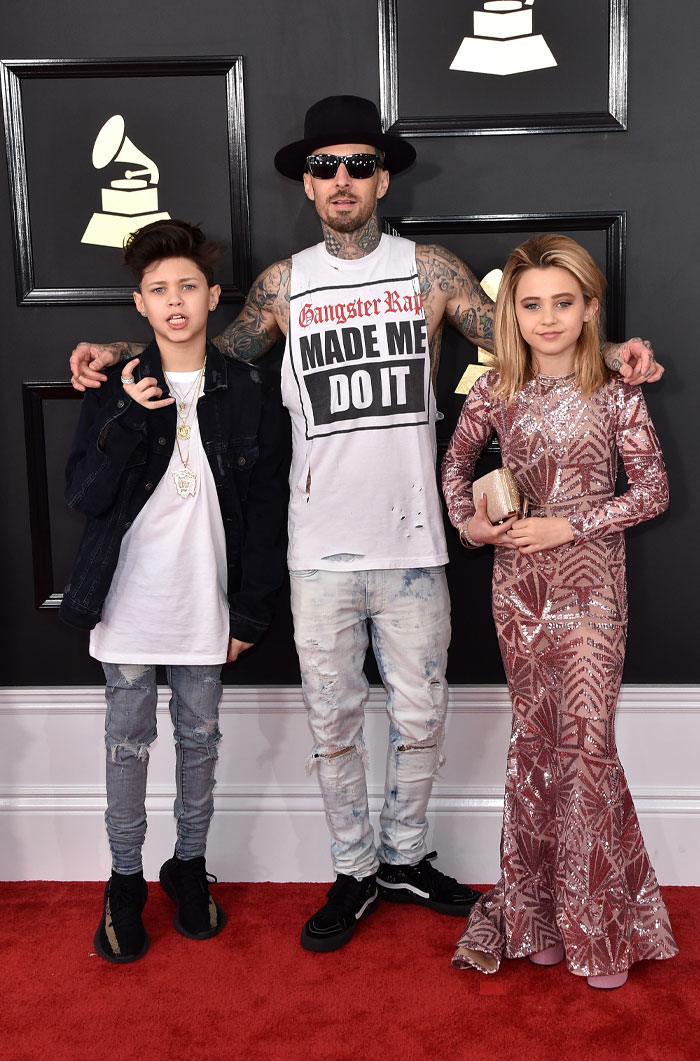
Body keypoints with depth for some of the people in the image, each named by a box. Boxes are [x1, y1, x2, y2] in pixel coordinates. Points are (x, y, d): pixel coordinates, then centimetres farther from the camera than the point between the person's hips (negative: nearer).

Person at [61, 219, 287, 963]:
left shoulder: (247, 393, -2)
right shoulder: (115, 391, -1)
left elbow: (266, 509, 0)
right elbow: (83, 495, -7)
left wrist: (251, 610, -3)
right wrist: (129, 419, -19)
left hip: (206, 602, 0)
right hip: (128, 601, 0)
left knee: (199, 737, 14)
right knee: (128, 742, 9)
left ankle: (189, 865, 32)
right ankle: (126, 879, 25)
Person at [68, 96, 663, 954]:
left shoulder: (430, 270, 3)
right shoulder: (283, 283, 5)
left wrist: (607, 356, -10)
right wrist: (121, 354, 0)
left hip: (410, 543, 0)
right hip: (319, 552, 0)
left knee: (419, 716, 11)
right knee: (333, 721, 10)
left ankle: (404, 858, 34)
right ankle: (355, 873, 30)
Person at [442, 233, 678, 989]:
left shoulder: (614, 394, -6)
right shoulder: (495, 391, 1)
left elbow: (653, 490, -6)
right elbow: (457, 460, 16)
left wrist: (567, 526, -13)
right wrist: (467, 521, -1)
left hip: (590, 581, -3)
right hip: (517, 581, 3)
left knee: (586, 739, -5)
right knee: (534, 736, 11)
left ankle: (595, 917, 11)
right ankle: (531, 906, 25)